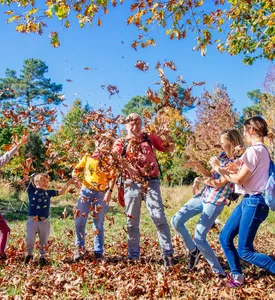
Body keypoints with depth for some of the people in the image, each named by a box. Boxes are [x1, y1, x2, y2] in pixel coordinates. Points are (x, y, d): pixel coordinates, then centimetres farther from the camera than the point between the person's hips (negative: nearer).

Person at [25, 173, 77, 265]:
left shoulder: (48, 192, 10)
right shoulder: (31, 190, 2)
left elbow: (60, 192, 10)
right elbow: (26, 180, -8)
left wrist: (68, 183, 3)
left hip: (44, 221, 2)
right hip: (32, 220, -2)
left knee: (43, 240, 11)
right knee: (30, 239, -1)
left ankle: (42, 256, 30)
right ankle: (29, 254, 26)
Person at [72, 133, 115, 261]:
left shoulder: (109, 160, 7)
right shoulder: (88, 157, 10)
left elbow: (112, 177, -2)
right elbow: (76, 170, 13)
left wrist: (109, 191, -15)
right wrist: (78, 178, -8)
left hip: (101, 194, -1)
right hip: (86, 191, 1)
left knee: (98, 224, 3)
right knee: (80, 221, -2)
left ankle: (98, 252, 11)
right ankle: (79, 248, 14)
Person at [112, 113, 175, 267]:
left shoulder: (149, 137, 14)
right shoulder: (121, 142, 11)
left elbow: (170, 149, 17)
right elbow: (115, 157, -8)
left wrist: (166, 135, -2)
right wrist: (127, 166, -26)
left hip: (151, 182, -1)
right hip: (132, 184, 1)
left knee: (159, 218, -9)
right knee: (132, 222, 7)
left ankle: (168, 254, -2)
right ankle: (133, 256, 18)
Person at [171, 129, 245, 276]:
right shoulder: (222, 155, 9)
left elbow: (219, 183, -17)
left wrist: (200, 180, -5)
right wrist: (198, 165, -3)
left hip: (215, 202, -8)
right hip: (202, 196, 8)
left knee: (199, 239, -9)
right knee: (176, 221, 1)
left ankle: (219, 272, 9)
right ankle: (193, 250, 22)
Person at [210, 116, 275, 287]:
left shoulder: (254, 150, -17)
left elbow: (239, 180, -16)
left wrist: (219, 168, -6)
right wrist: (238, 169, 12)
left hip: (254, 202, -10)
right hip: (249, 200, 10)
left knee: (244, 251, -3)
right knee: (225, 237, 12)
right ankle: (238, 276, 21)